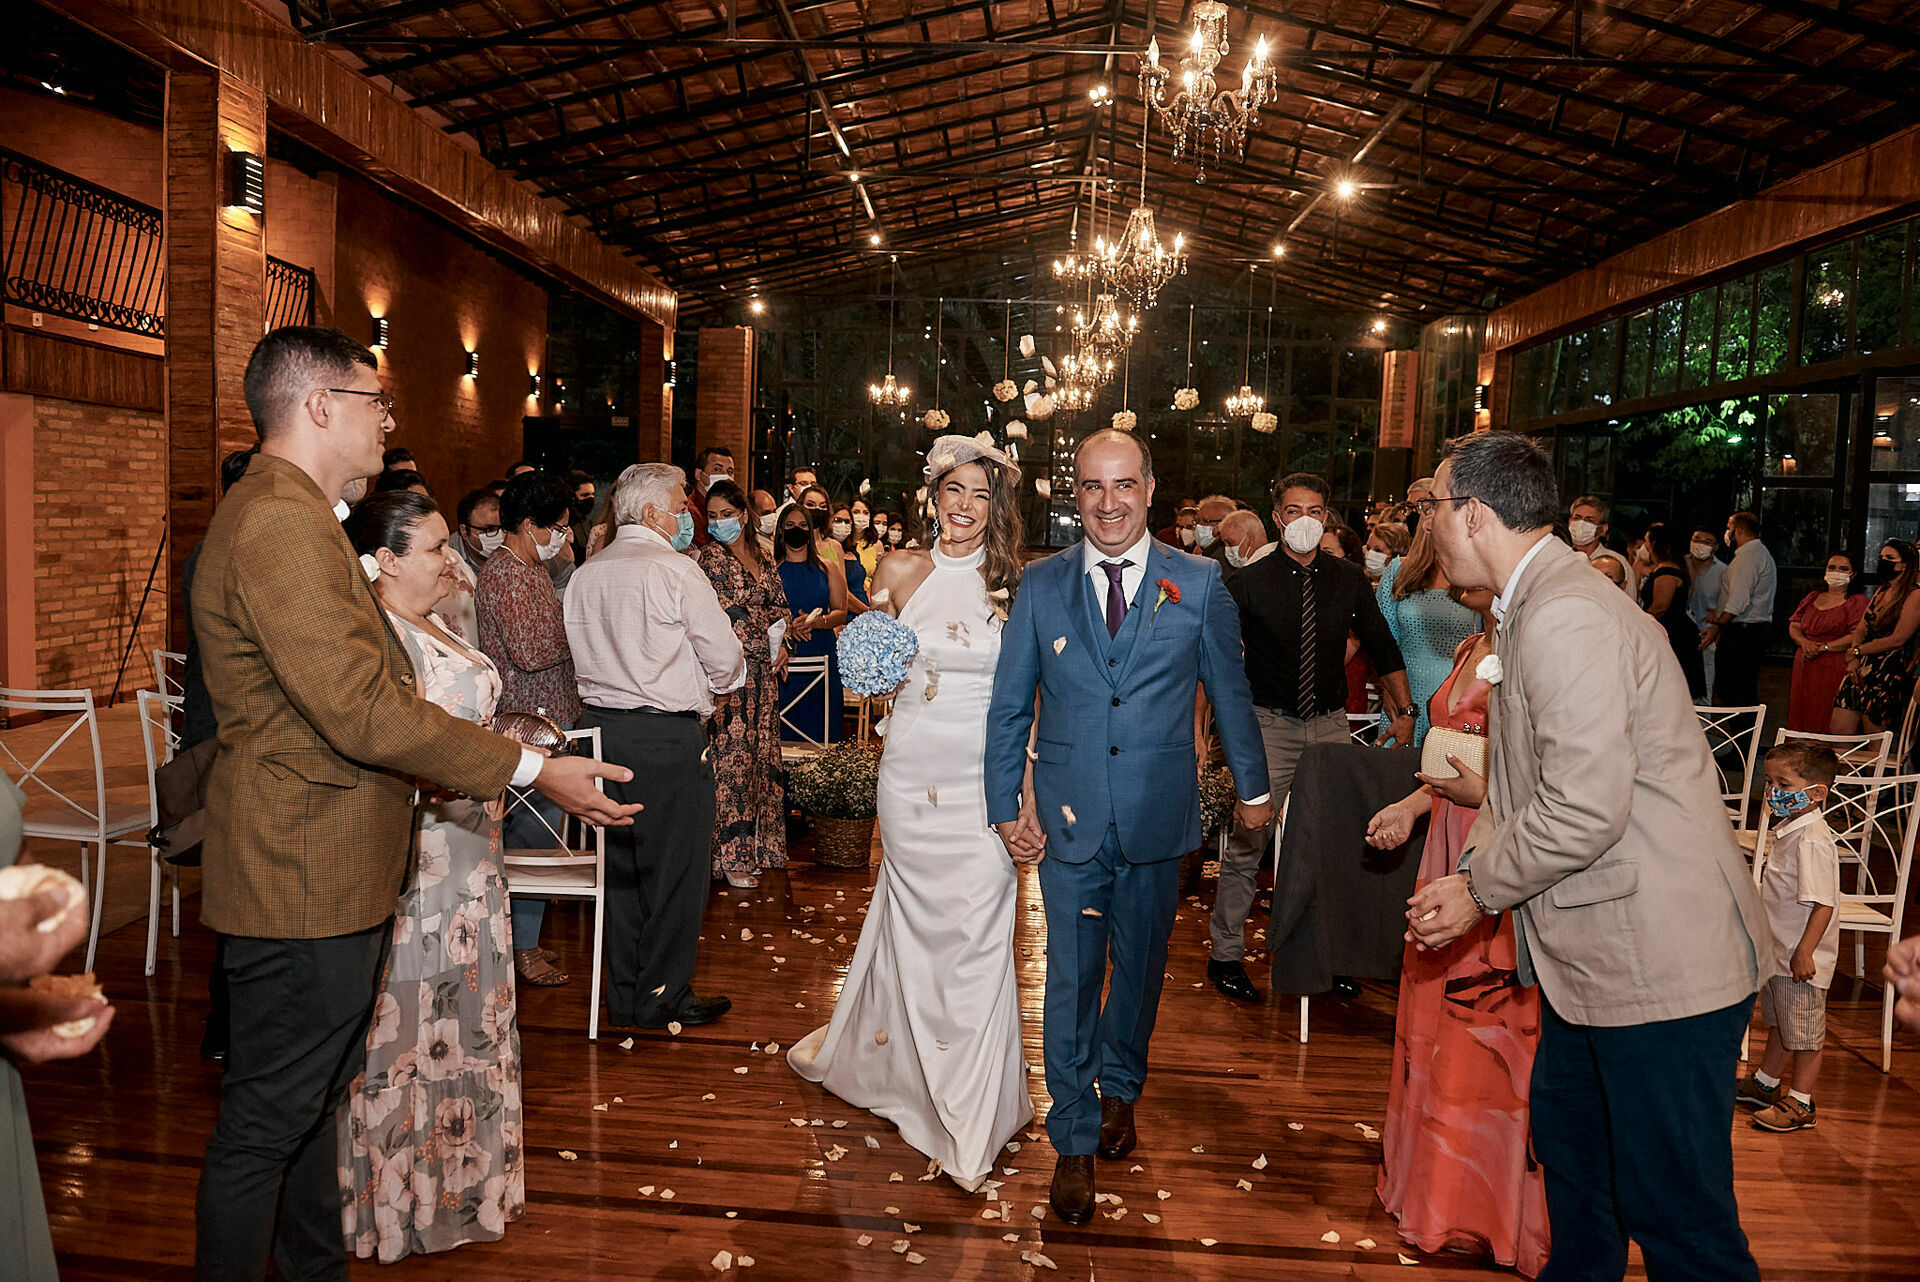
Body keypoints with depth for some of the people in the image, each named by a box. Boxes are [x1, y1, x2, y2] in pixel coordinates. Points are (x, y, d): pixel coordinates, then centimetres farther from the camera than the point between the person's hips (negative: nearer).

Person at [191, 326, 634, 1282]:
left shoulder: (290, 515, 15)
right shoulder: (283, 525, -22)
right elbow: (362, 710, -27)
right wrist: (531, 770, -22)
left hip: (325, 876, 11)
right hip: (305, 885, -11)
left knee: (312, 1102, 22)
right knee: (266, 1125, 4)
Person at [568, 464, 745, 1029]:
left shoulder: (585, 574, 9)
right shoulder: (674, 569, -12)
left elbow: (586, 652, 16)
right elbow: (725, 654, -10)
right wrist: (722, 687, 10)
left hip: (600, 724, 7)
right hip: (666, 734, -7)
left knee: (621, 864, 15)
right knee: (675, 867, 5)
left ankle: (624, 993, 24)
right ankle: (663, 996, 14)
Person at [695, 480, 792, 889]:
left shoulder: (763, 559, 15)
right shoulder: (706, 558, -3)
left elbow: (778, 608, 22)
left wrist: (781, 644, 8)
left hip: (764, 671, 6)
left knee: (761, 754, 9)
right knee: (731, 755, -7)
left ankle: (755, 845, 21)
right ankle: (731, 856, -1)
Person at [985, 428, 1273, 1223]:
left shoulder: (1200, 585, -2)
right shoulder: (1041, 585, -1)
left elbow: (1230, 693, 7)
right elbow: (1008, 706, 2)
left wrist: (1252, 787, 14)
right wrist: (1005, 806, 0)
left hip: (1157, 817, 1)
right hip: (1067, 818, 0)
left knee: (1140, 968, 17)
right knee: (1070, 979, 5)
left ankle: (1119, 1087, 44)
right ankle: (1074, 1141, 22)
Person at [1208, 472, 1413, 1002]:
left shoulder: (1348, 580, 5)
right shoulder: (1249, 583, -4)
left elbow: (1383, 648, 16)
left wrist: (1403, 709, 10)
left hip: (1331, 723, 3)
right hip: (1269, 725, -3)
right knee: (1248, 840, -7)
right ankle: (1226, 953, 9)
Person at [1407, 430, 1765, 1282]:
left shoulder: (1565, 616, -22)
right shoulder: (1535, 606, 11)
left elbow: (1586, 807, -27)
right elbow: (1523, 782, 18)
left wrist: (1479, 891, -12)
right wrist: (1473, 872, 4)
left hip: (1656, 958, -11)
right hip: (1595, 949, 11)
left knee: (1675, 1210, 1)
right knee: (1568, 1142, 26)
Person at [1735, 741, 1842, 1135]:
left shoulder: (1813, 840, -25)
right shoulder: (1788, 829, 5)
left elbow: (1823, 904, -28)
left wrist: (1804, 953, -27)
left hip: (1801, 959, -10)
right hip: (1777, 952, 10)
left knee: (1804, 1032, 7)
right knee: (1778, 1023, 24)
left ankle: (1800, 1103, 20)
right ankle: (1764, 1083, 38)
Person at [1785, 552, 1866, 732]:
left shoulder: (1857, 601, 0)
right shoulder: (1812, 598, 18)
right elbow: (1793, 626, 14)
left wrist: (1823, 648, -15)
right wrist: (1805, 642, -6)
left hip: (1836, 670, -5)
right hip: (1804, 669, 6)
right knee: (1802, 720, 5)